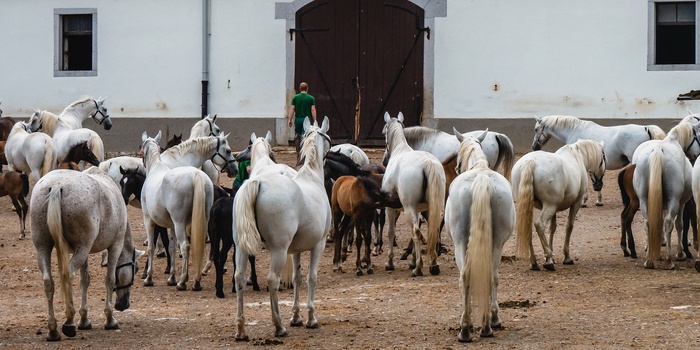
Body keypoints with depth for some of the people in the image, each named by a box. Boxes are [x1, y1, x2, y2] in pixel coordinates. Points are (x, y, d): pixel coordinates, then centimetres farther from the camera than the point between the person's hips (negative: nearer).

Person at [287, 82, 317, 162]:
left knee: (297, 137, 12)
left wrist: (290, 120, 3)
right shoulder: (311, 98, -1)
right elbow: (313, 110, -6)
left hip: (298, 119, 2)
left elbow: (292, 109, 0)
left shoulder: (296, 97, 4)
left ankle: (298, 155, 15)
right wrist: (314, 121, -4)